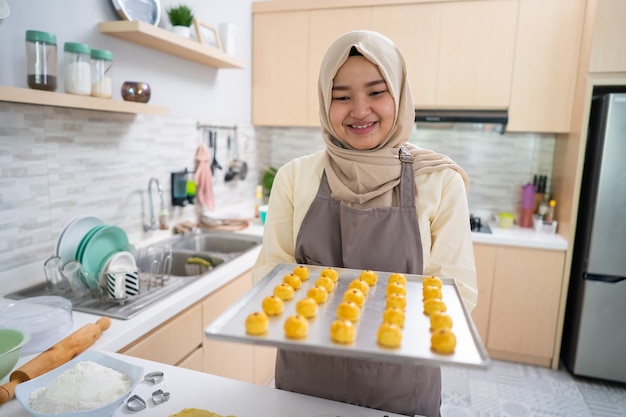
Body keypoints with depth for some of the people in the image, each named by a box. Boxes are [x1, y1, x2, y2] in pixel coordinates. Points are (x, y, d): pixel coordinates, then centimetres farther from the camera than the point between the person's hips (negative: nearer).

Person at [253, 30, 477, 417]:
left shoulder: (440, 181, -11)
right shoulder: (295, 176, -7)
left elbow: (457, 287, -7)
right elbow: (271, 269, -2)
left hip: (400, 384, -1)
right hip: (305, 374, 2)